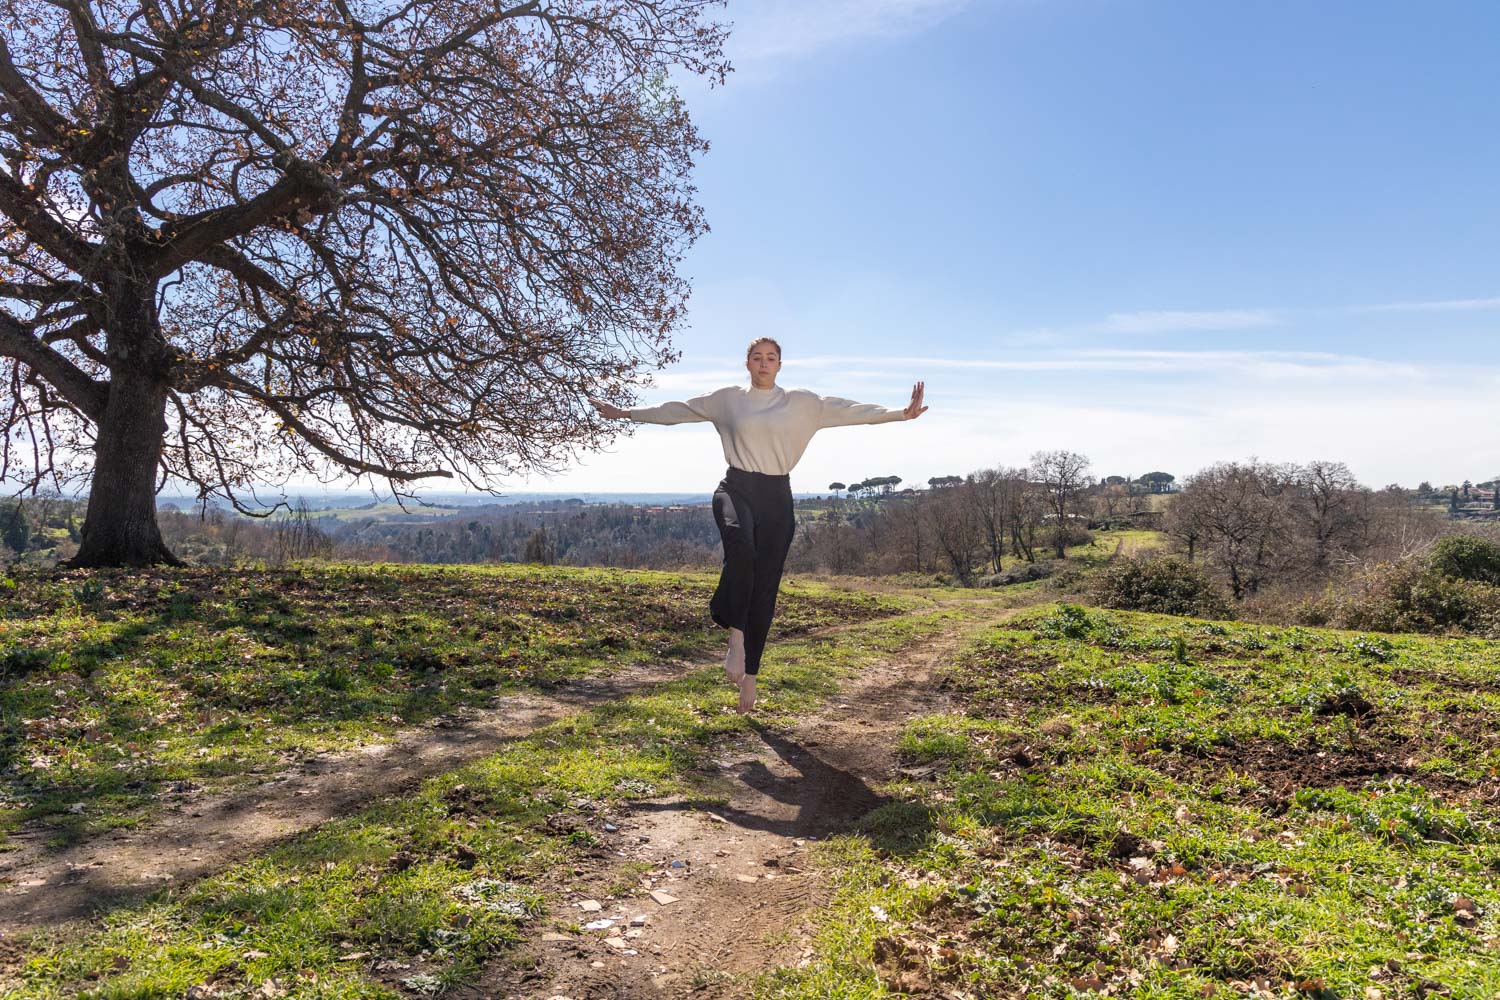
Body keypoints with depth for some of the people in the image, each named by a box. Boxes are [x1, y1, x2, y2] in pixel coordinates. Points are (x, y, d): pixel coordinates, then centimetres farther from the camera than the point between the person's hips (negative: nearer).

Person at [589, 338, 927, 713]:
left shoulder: (800, 402, 8)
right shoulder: (727, 399, 9)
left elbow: (849, 410, 2)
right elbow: (674, 410, 14)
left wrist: (901, 413, -8)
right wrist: (624, 413, 14)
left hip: (777, 496, 1)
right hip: (737, 488, -1)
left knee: (764, 588, 1)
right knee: (740, 543, -37)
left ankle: (749, 676, 11)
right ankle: (735, 634, -24)